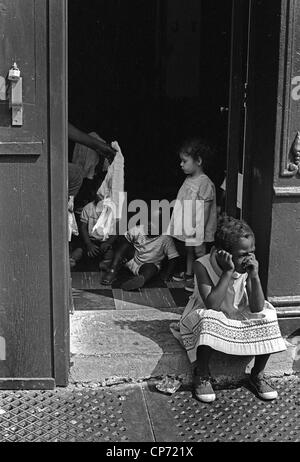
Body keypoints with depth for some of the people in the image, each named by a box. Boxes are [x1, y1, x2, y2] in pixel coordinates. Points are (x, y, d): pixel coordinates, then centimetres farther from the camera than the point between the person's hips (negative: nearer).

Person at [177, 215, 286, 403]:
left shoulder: (247, 267, -15)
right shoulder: (203, 265, -24)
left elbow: (257, 309, -18)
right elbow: (211, 305, -35)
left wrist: (254, 276, -31)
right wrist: (228, 272, -36)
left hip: (239, 318, 4)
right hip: (209, 319, -4)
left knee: (267, 319, -21)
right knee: (208, 319, -37)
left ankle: (258, 375, -1)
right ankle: (202, 374, -15)